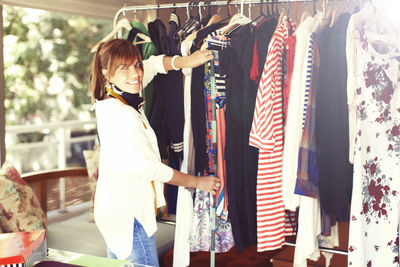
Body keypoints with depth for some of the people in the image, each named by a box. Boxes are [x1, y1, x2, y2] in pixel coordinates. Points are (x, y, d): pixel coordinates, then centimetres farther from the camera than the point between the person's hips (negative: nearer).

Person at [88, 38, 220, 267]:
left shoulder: (108, 99, 1)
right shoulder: (121, 117, -26)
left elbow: (153, 64, 16)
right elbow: (152, 168, -18)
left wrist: (185, 61, 1)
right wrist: (198, 182, -5)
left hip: (115, 208, 10)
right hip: (128, 215, -10)